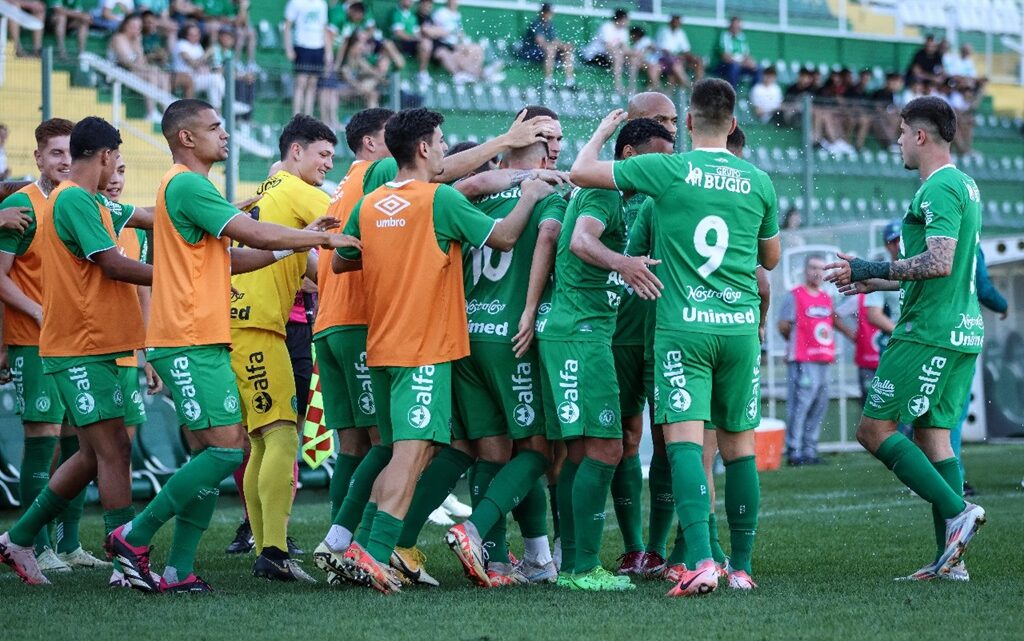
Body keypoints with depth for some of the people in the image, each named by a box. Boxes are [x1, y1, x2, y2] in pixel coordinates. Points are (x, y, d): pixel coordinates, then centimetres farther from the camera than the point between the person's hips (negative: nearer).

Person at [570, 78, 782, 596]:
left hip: (683, 325, -3)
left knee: (685, 438, -9)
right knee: (738, 444, 11)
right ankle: (742, 566, 16)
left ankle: (701, 561, -24)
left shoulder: (668, 170, -4)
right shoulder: (758, 182, 7)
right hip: (740, 326, 4)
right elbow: (771, 258, 20)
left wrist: (604, 129, 20)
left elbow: (580, 172, 2)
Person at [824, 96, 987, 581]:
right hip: (961, 331, 10)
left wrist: (874, 269, -12)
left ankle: (956, 511, -14)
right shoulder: (963, 185, 18)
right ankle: (949, 558, 4)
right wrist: (874, 282, 29)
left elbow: (939, 263, -23)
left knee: (875, 430, -7)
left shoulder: (939, 188, -13)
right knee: (932, 435, 8)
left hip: (927, 332, -10)